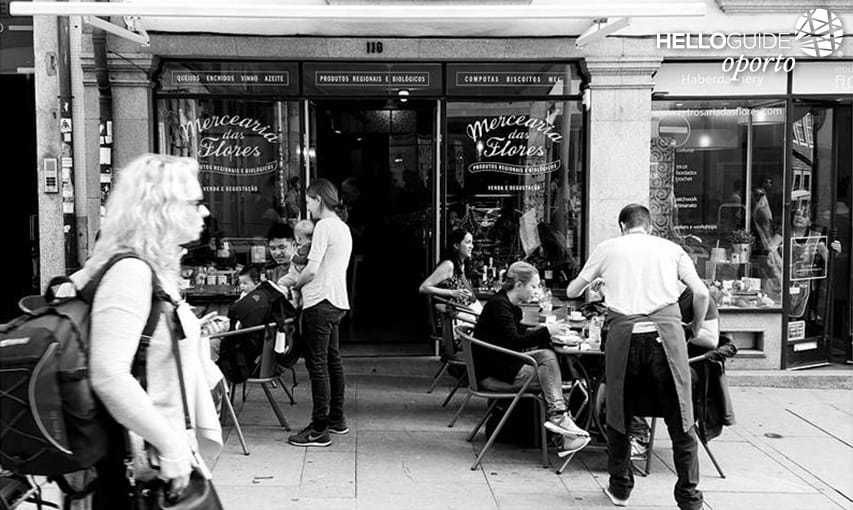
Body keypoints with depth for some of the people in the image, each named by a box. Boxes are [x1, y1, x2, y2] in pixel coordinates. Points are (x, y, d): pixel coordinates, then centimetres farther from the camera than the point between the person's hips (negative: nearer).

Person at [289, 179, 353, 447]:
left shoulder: (324, 226, -13)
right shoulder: (343, 228, 16)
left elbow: (312, 269, -18)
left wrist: (295, 286, -1)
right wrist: (301, 281, 12)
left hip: (320, 302, -10)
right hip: (337, 301, 10)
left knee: (317, 365, -6)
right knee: (332, 360, 17)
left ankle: (319, 430, -2)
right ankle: (336, 419, 27)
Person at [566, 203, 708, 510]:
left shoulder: (608, 248, 15)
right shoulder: (671, 248, 16)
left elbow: (572, 292, 20)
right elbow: (701, 293, 8)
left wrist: (591, 287, 44)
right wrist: (696, 329, 25)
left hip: (624, 333, 0)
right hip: (665, 332, 0)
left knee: (619, 414, 15)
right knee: (679, 418, 7)